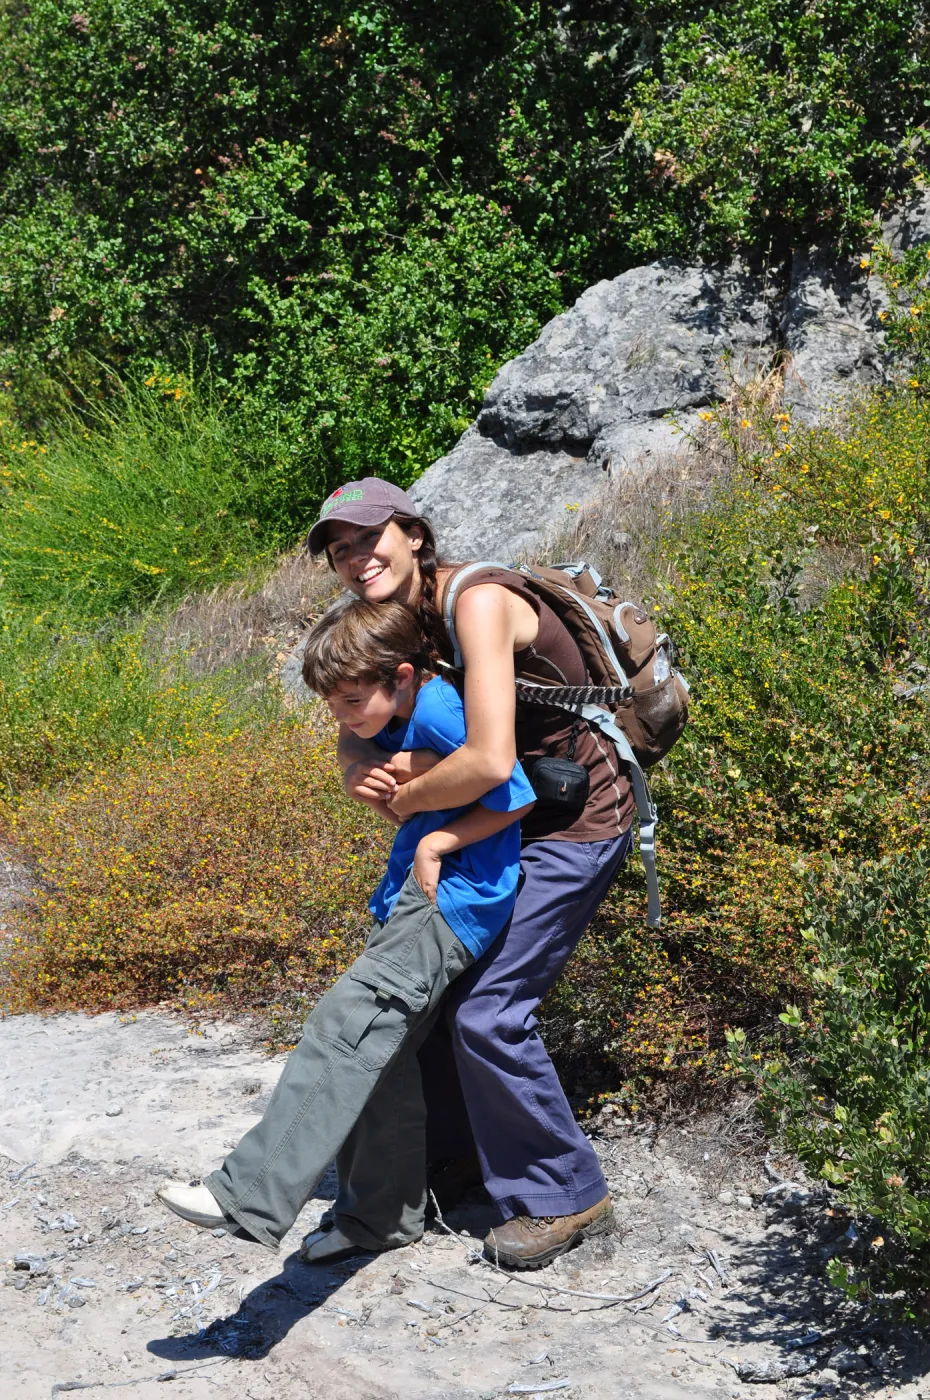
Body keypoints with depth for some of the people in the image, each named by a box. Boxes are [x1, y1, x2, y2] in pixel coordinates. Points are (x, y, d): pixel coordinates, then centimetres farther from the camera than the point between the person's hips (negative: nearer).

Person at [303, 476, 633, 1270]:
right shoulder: (398, 622, 2)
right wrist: (362, 771, -16)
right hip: (507, 821, 9)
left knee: (487, 1012, -11)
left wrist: (406, 797, -16)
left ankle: (567, 1197, 9)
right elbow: (357, 729, 9)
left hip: (576, 824, -9)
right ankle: (378, 1207, 19)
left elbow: (489, 761, -34)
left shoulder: (476, 602, -26)